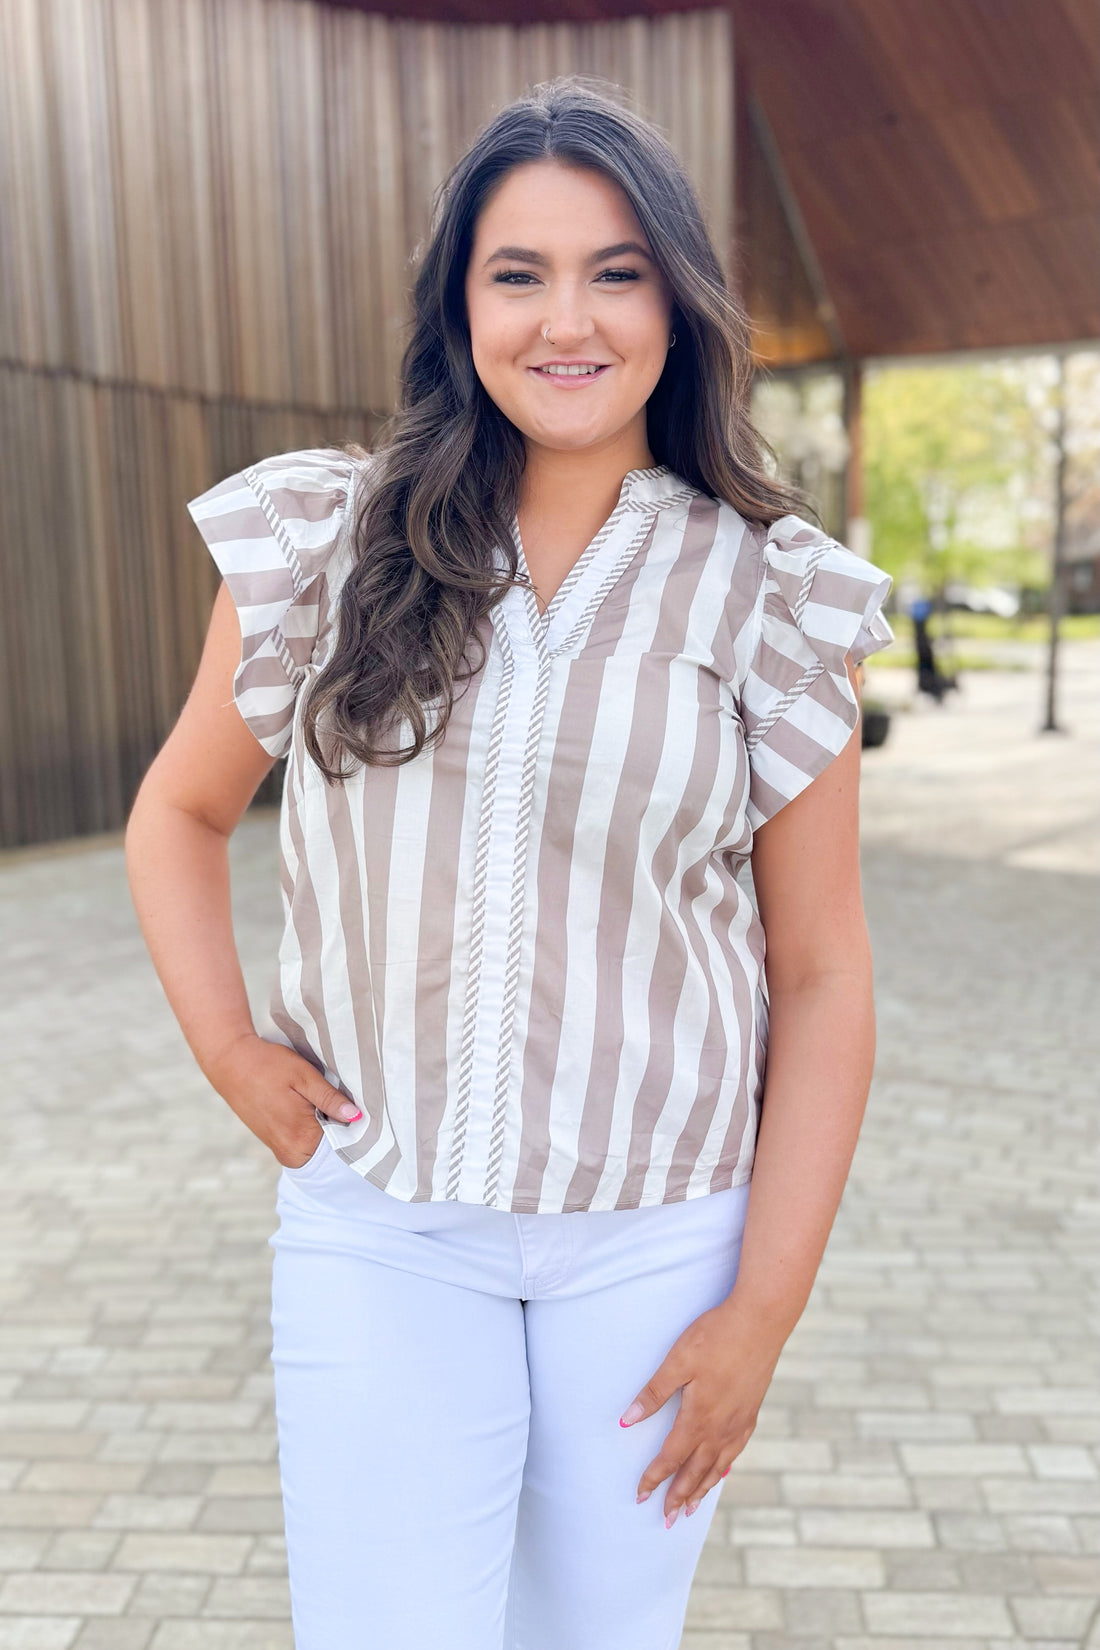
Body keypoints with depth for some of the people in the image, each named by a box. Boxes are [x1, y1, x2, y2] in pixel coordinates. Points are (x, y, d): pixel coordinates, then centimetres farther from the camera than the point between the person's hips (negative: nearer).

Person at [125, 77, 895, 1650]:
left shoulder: (768, 601, -4)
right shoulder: (325, 543, -1)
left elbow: (824, 979, -3)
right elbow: (181, 812, 11)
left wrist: (763, 1310, -5)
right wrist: (228, 1050, -2)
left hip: (662, 1237, 1)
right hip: (382, 1226, 0)